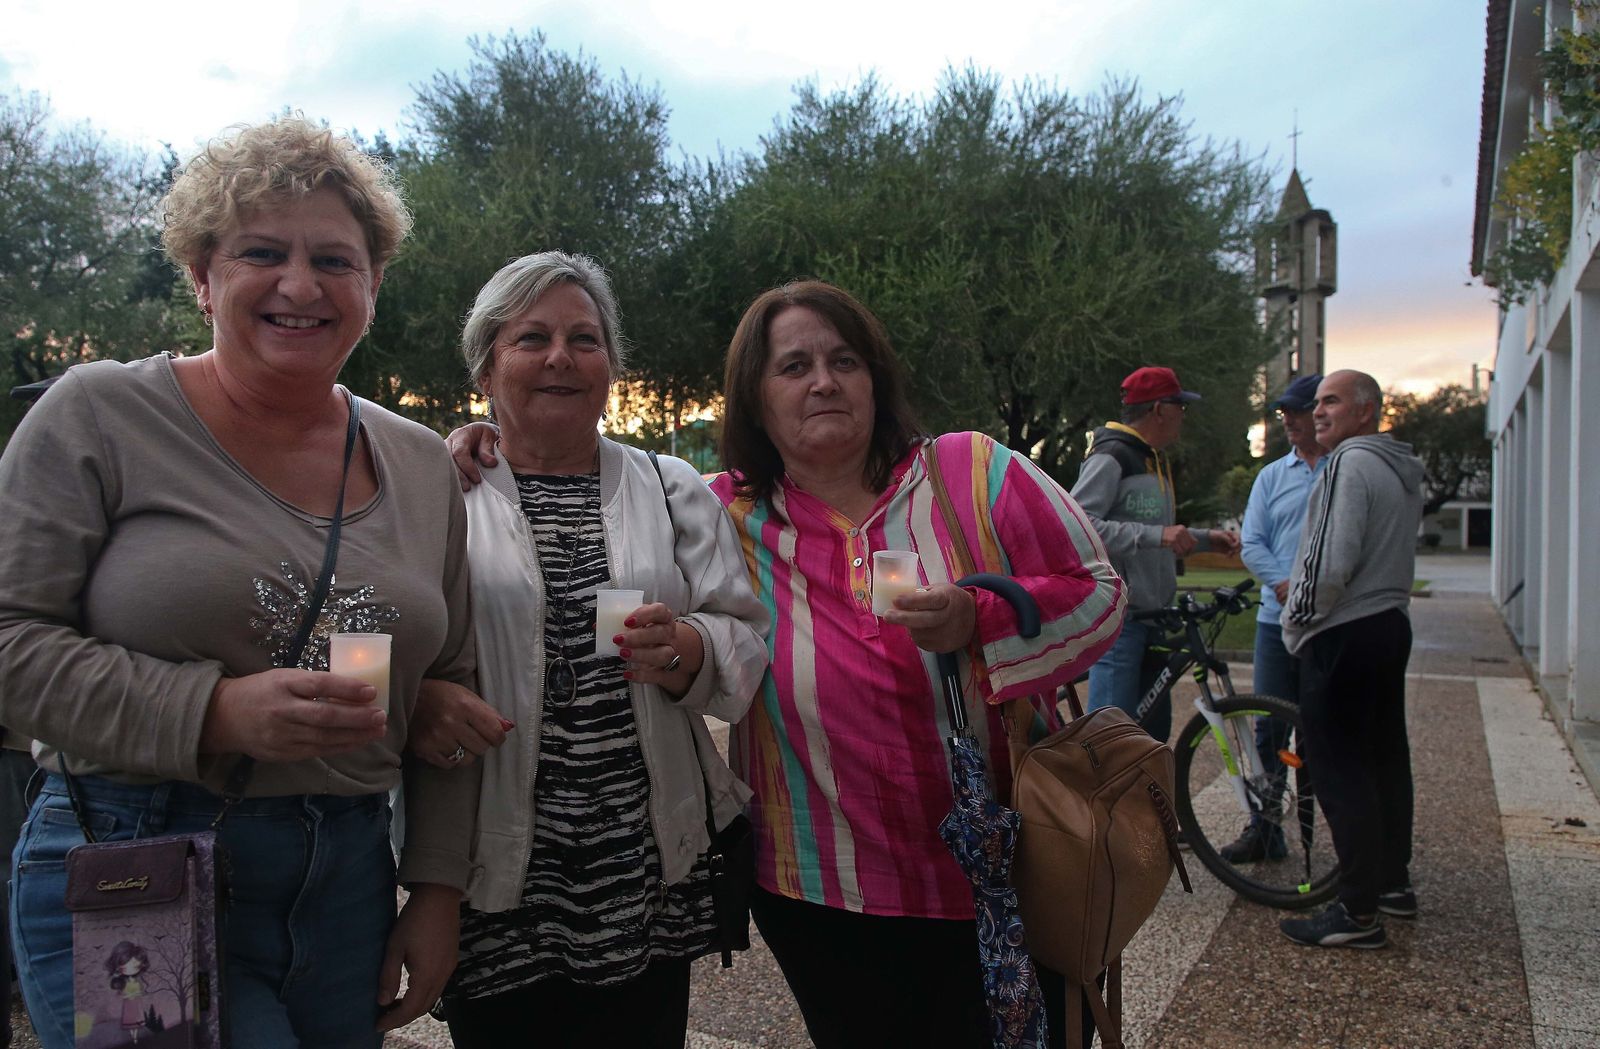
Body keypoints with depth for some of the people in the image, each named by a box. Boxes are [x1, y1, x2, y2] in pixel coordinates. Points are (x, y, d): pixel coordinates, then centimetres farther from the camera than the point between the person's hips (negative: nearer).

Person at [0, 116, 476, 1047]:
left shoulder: (423, 466, 6)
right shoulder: (100, 415, -4)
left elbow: (451, 688, 10)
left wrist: (438, 891, 7)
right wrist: (218, 712, -22)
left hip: (351, 884, 4)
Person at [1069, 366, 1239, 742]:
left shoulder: (1154, 461, 19)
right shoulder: (1110, 458, -12)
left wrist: (1205, 538, 14)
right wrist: (1155, 535, -28)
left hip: (1151, 617, 10)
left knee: (1155, 727, 15)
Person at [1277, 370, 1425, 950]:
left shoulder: (1350, 464, -16)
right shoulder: (1403, 471, 16)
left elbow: (1332, 561, -23)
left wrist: (1295, 623, -9)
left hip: (1344, 636, -10)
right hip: (1391, 624, 10)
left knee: (1340, 769, -7)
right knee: (1385, 755, 17)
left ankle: (1358, 913, -3)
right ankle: (1393, 882, 29)